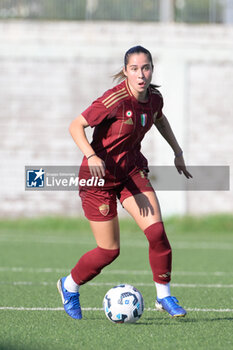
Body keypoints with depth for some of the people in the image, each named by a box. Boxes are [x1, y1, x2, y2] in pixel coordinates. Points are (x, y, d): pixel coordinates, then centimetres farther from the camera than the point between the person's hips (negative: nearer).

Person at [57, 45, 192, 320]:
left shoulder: (154, 98, -3)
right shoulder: (115, 100, -24)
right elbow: (76, 126, -24)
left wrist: (177, 151, 18)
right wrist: (91, 155, -39)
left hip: (131, 169, 5)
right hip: (99, 175, -5)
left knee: (156, 231, -14)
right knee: (109, 251, -1)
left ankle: (164, 296, 3)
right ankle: (69, 285, 27)